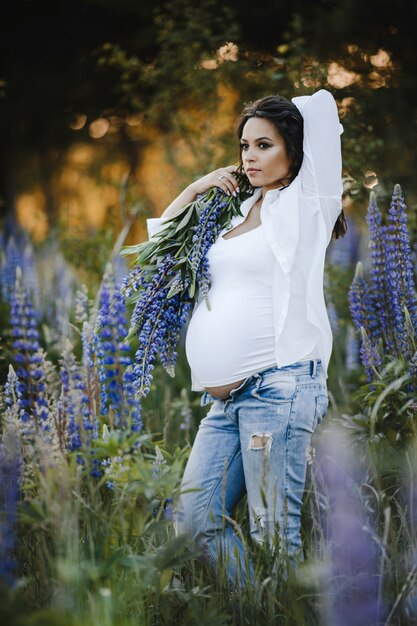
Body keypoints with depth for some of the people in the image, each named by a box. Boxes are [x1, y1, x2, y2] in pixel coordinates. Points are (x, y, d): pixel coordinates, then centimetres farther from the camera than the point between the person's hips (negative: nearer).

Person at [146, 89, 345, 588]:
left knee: (273, 534, -8)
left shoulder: (306, 206, 1)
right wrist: (196, 188, 21)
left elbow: (321, 104, -4)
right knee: (196, 519, 5)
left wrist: (290, 117, 15)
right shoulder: (237, 214, 19)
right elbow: (160, 235, 31)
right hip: (225, 398, 8)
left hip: (278, 387, -7)